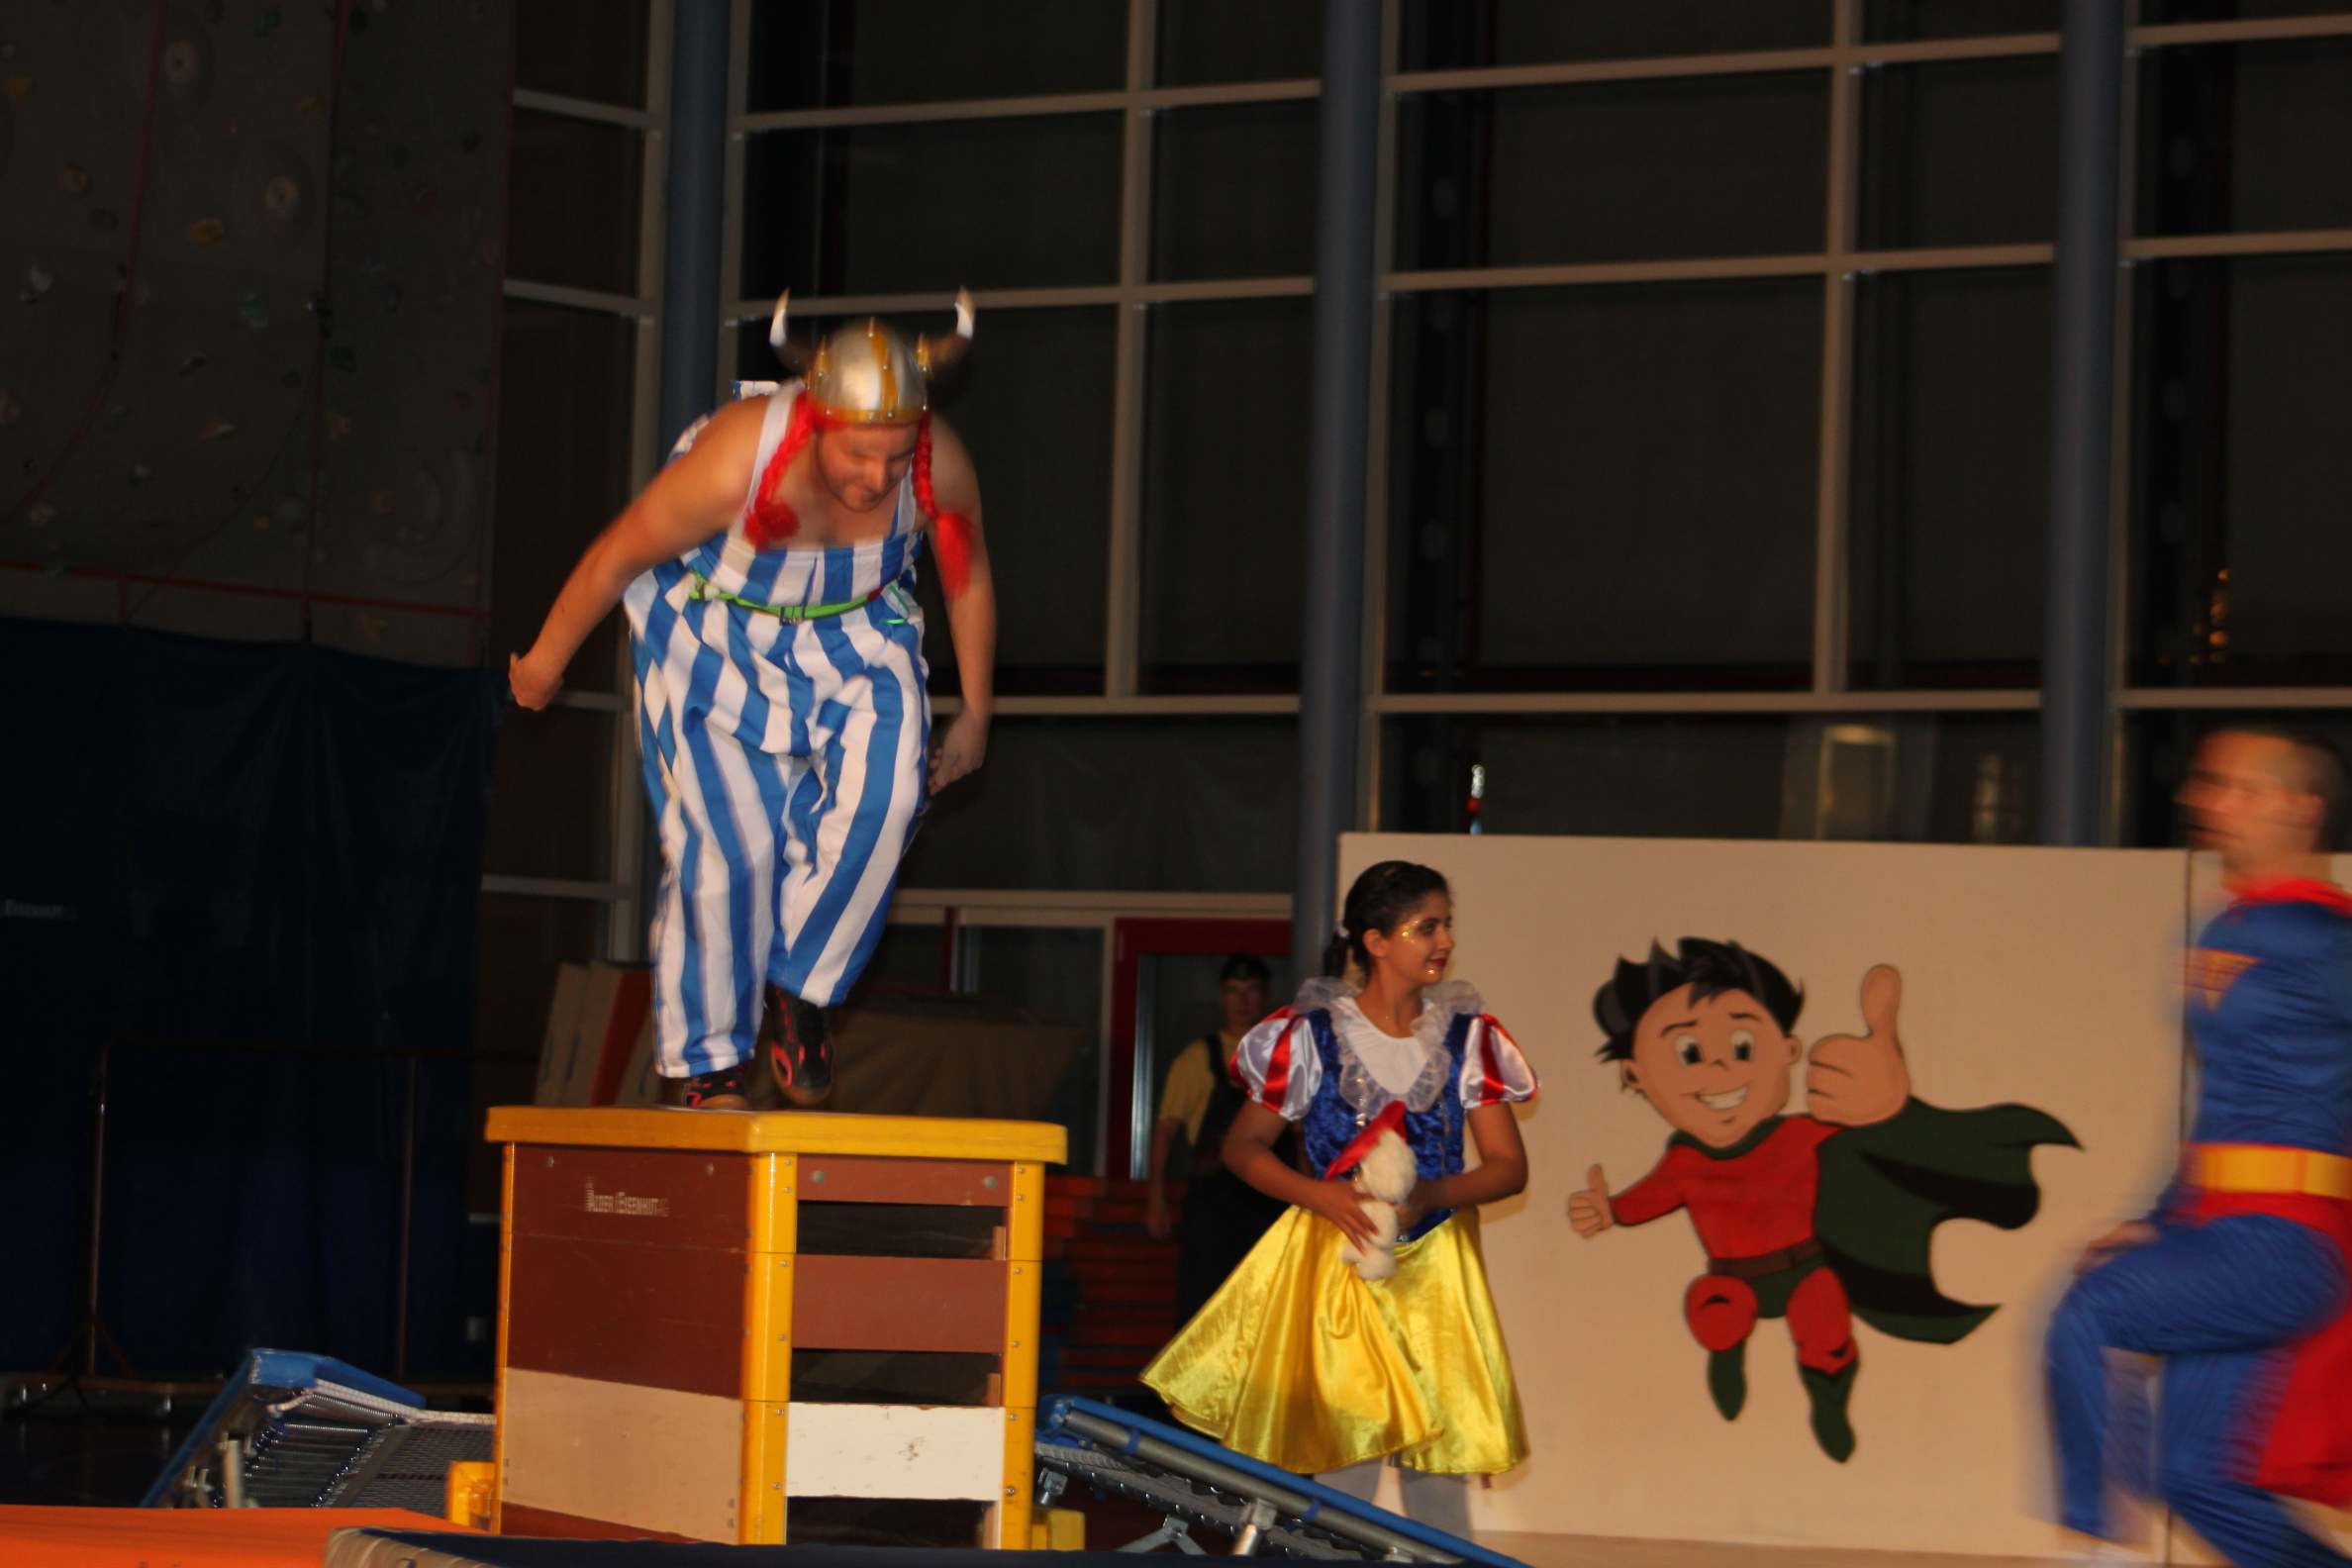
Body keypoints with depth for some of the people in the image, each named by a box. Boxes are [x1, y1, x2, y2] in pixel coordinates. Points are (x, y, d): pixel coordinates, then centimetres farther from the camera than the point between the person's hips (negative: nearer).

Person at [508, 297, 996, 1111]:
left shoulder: (940, 466, -25)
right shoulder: (735, 461, -35)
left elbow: (968, 580, -3)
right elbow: (614, 558, -18)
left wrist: (974, 714, 7)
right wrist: (543, 662, -4)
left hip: (854, 628, 3)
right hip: (716, 633, -3)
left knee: (882, 794, -22)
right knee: (731, 839, -12)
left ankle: (799, 987, -2)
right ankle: (711, 1060, 7)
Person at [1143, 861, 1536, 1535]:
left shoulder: (1467, 1036, 3)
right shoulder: (1311, 1033, -3)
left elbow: (1508, 1165, 2)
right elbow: (1243, 1146, 2)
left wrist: (1432, 1194, -17)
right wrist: (1322, 1196, -15)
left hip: (1435, 1266, 2)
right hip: (1337, 1253, -2)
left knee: (1439, 1464, 1)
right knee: (1342, 1458, -6)